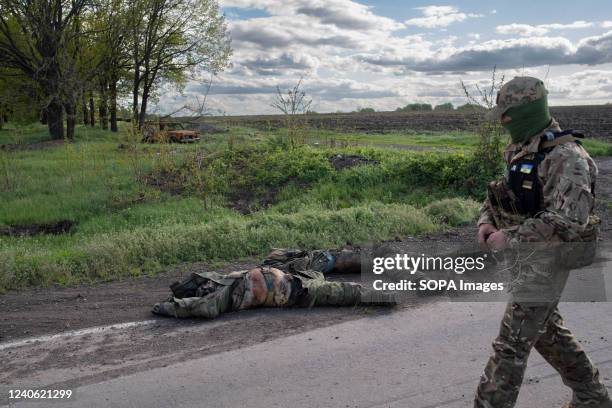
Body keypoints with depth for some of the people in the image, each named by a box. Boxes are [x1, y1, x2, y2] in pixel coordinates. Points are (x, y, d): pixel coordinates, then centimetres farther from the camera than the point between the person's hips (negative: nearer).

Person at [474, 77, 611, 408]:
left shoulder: (566, 157, -21)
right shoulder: (522, 152, 8)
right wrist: (486, 222, -3)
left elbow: (568, 220, -30)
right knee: (548, 333, 23)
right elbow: (499, 195, 18)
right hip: (525, 257, 10)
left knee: (511, 345, -5)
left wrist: (509, 238, -25)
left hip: (545, 261, -10)